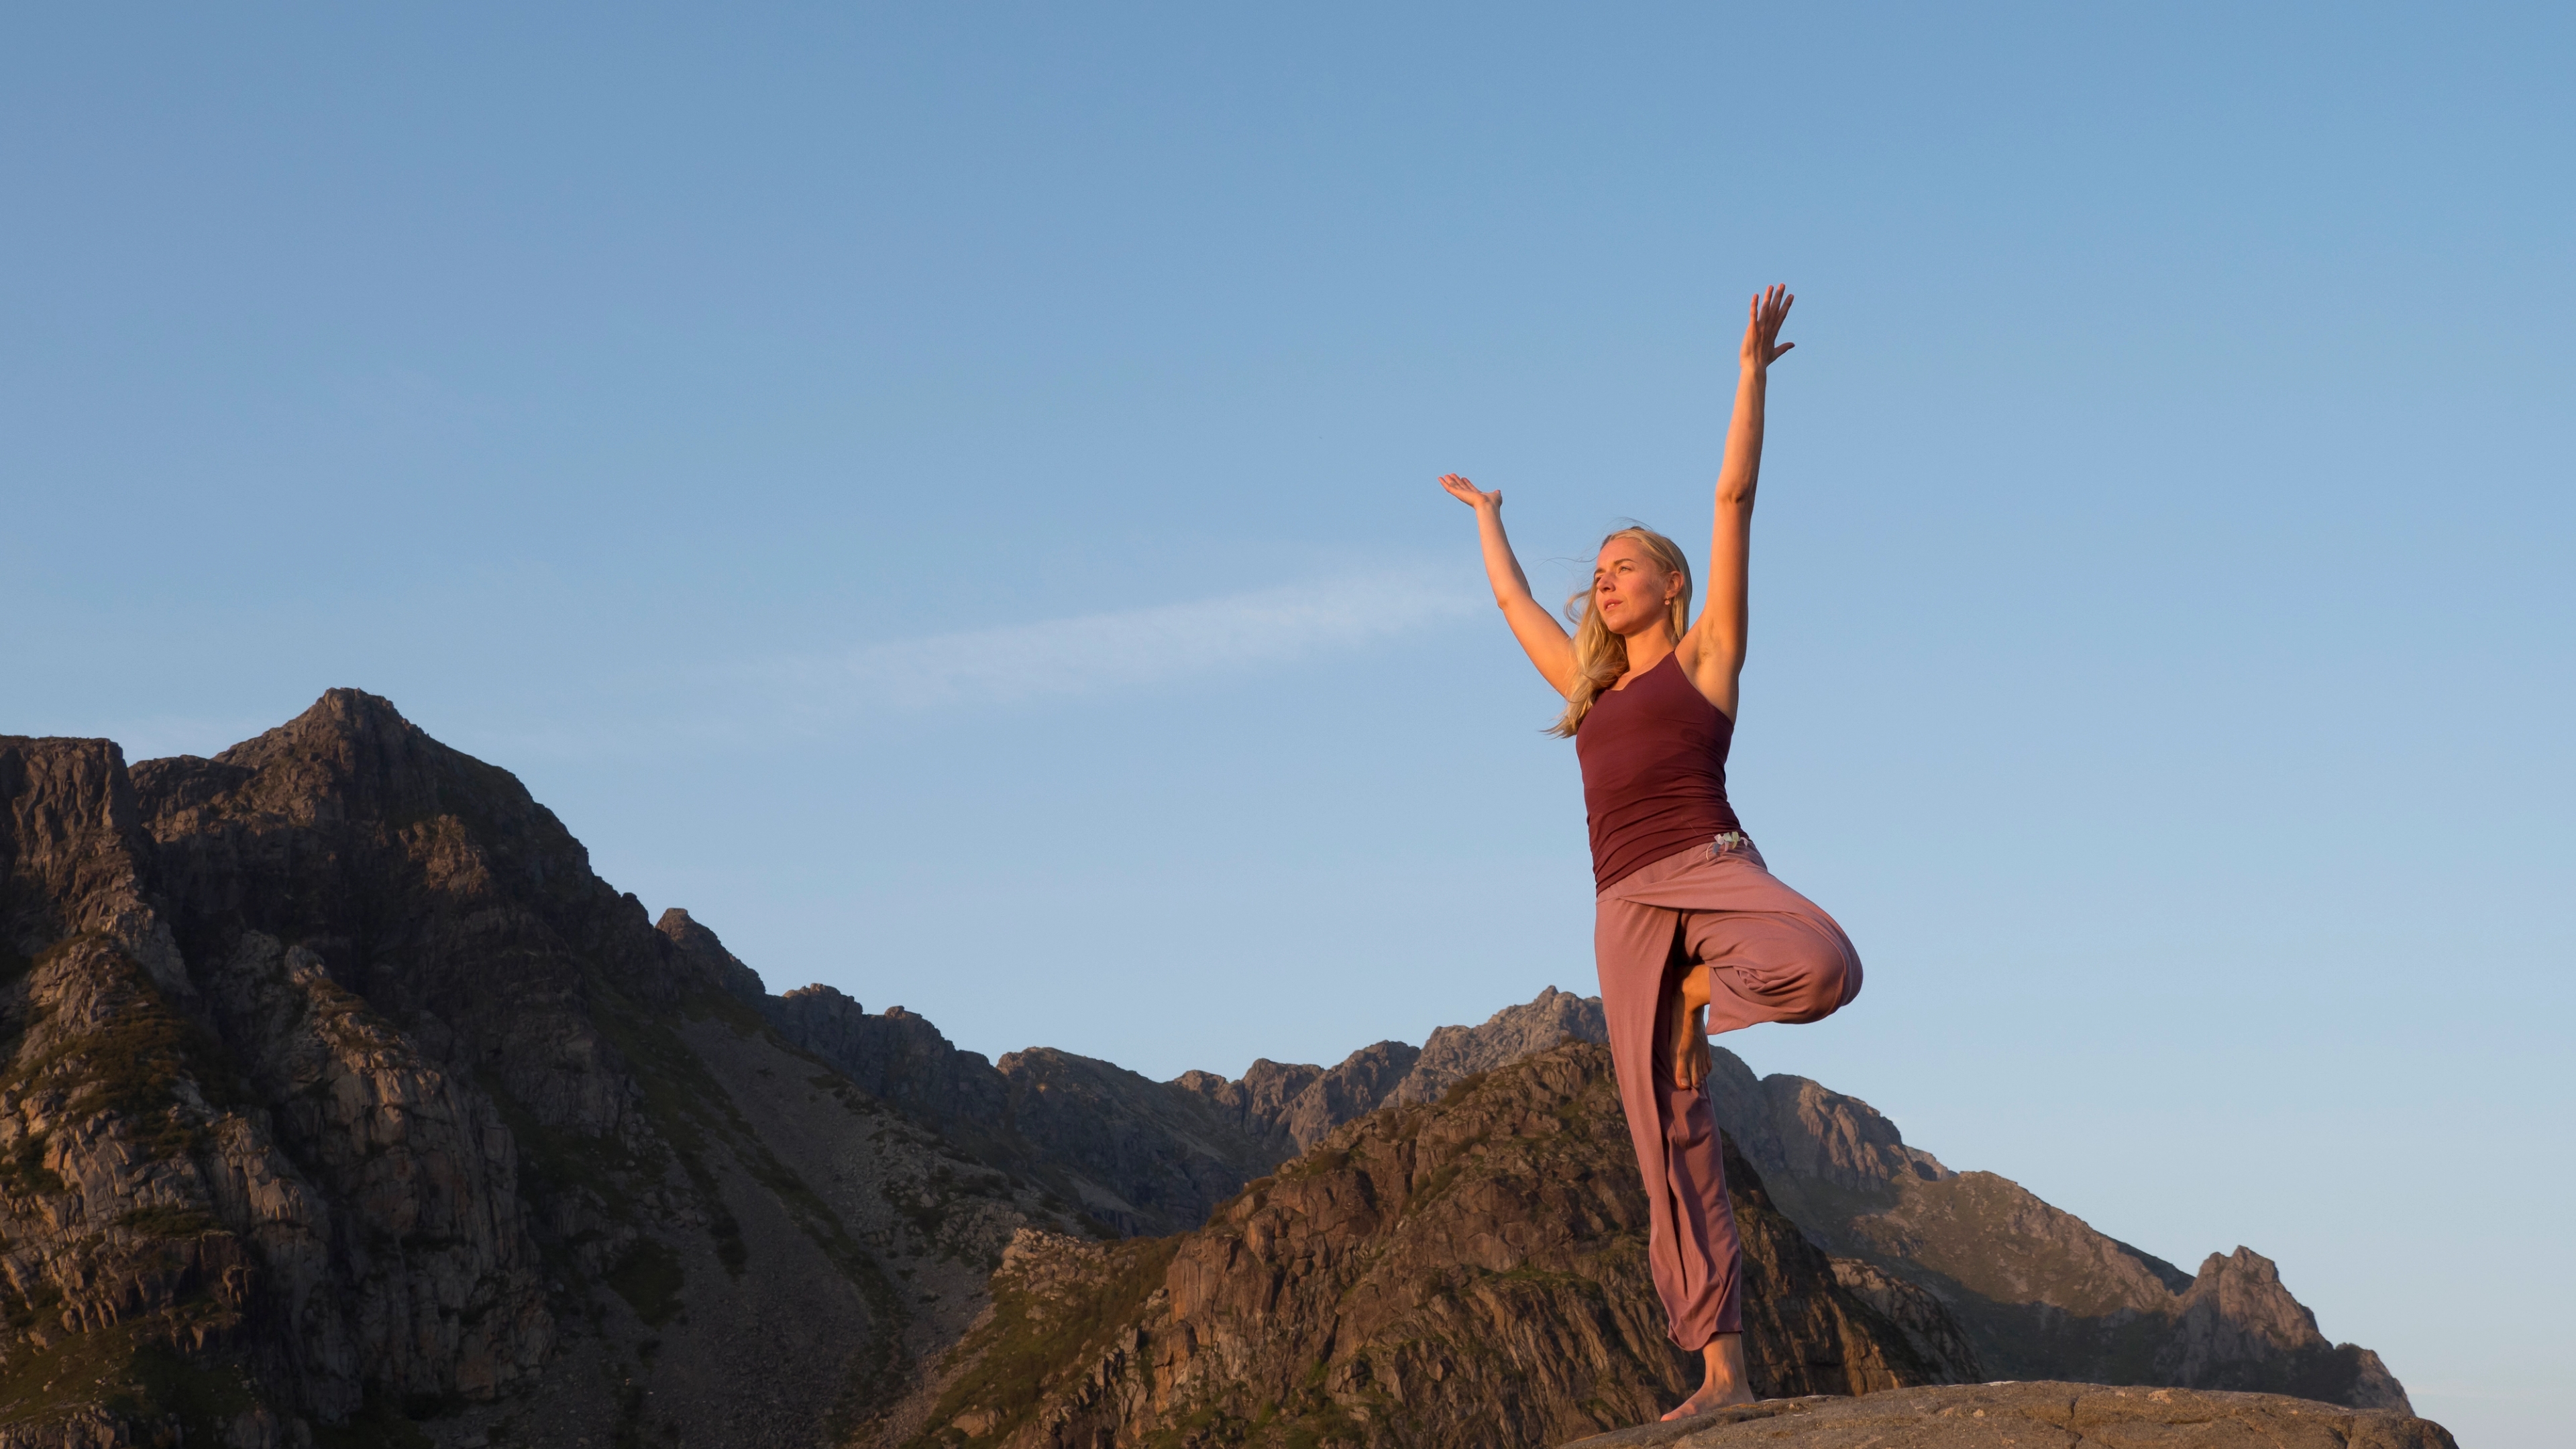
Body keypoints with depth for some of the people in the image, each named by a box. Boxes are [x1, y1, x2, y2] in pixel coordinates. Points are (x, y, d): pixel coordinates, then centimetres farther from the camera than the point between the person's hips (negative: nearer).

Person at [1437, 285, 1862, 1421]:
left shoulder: (1706, 655, 13)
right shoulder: (1591, 689, 26)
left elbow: (1735, 501, 9)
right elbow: (1513, 601, 42)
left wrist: (1753, 369, 6)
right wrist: (1486, 517, 56)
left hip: (1711, 868, -4)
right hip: (1626, 910, 4)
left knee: (1823, 968, -37)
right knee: (1669, 1142, -4)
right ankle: (1722, 1373, -3)